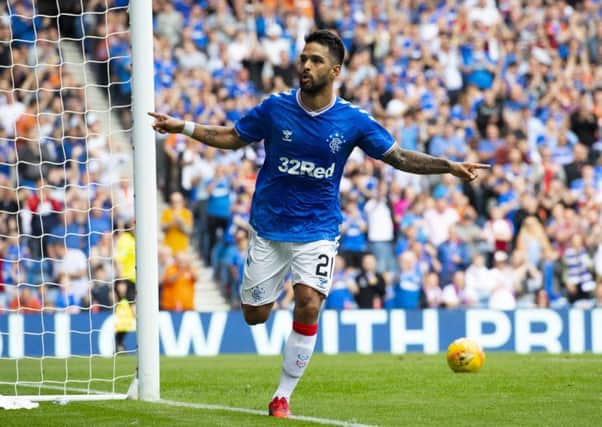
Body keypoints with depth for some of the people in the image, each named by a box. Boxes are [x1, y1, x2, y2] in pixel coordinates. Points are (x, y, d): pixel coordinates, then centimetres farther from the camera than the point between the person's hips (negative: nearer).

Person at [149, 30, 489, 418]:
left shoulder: (352, 120, -8)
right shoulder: (275, 108, -8)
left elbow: (400, 157, -1)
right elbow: (233, 138, 7)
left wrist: (450, 166, -12)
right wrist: (183, 127, -1)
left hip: (317, 230, -1)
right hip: (269, 226, 1)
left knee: (308, 307, -19)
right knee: (254, 315, 4)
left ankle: (283, 397, -5)